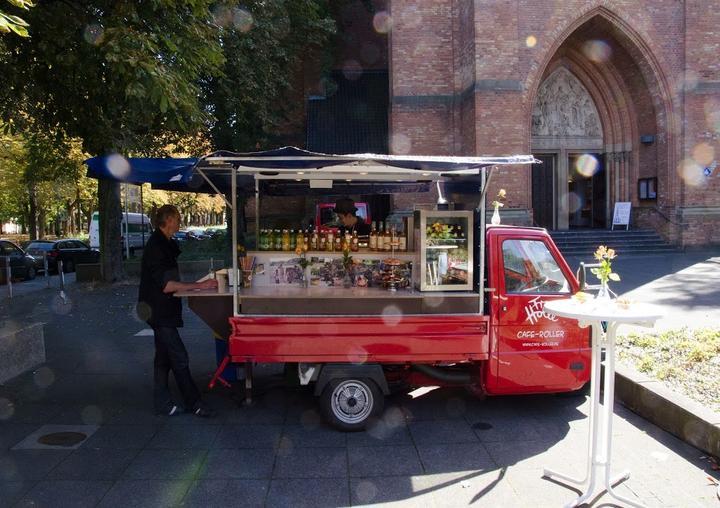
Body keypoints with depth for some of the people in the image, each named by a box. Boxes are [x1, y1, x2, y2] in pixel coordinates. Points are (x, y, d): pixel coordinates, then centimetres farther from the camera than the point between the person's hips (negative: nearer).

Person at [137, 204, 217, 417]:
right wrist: (199, 285, -23)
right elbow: (166, 285, -23)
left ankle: (162, 403, 22)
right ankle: (194, 403, 0)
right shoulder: (156, 247, -19)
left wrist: (197, 285, 15)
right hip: (160, 311, -10)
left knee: (164, 356, 14)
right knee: (179, 358, -6)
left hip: (163, 311, 10)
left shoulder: (164, 244, 12)